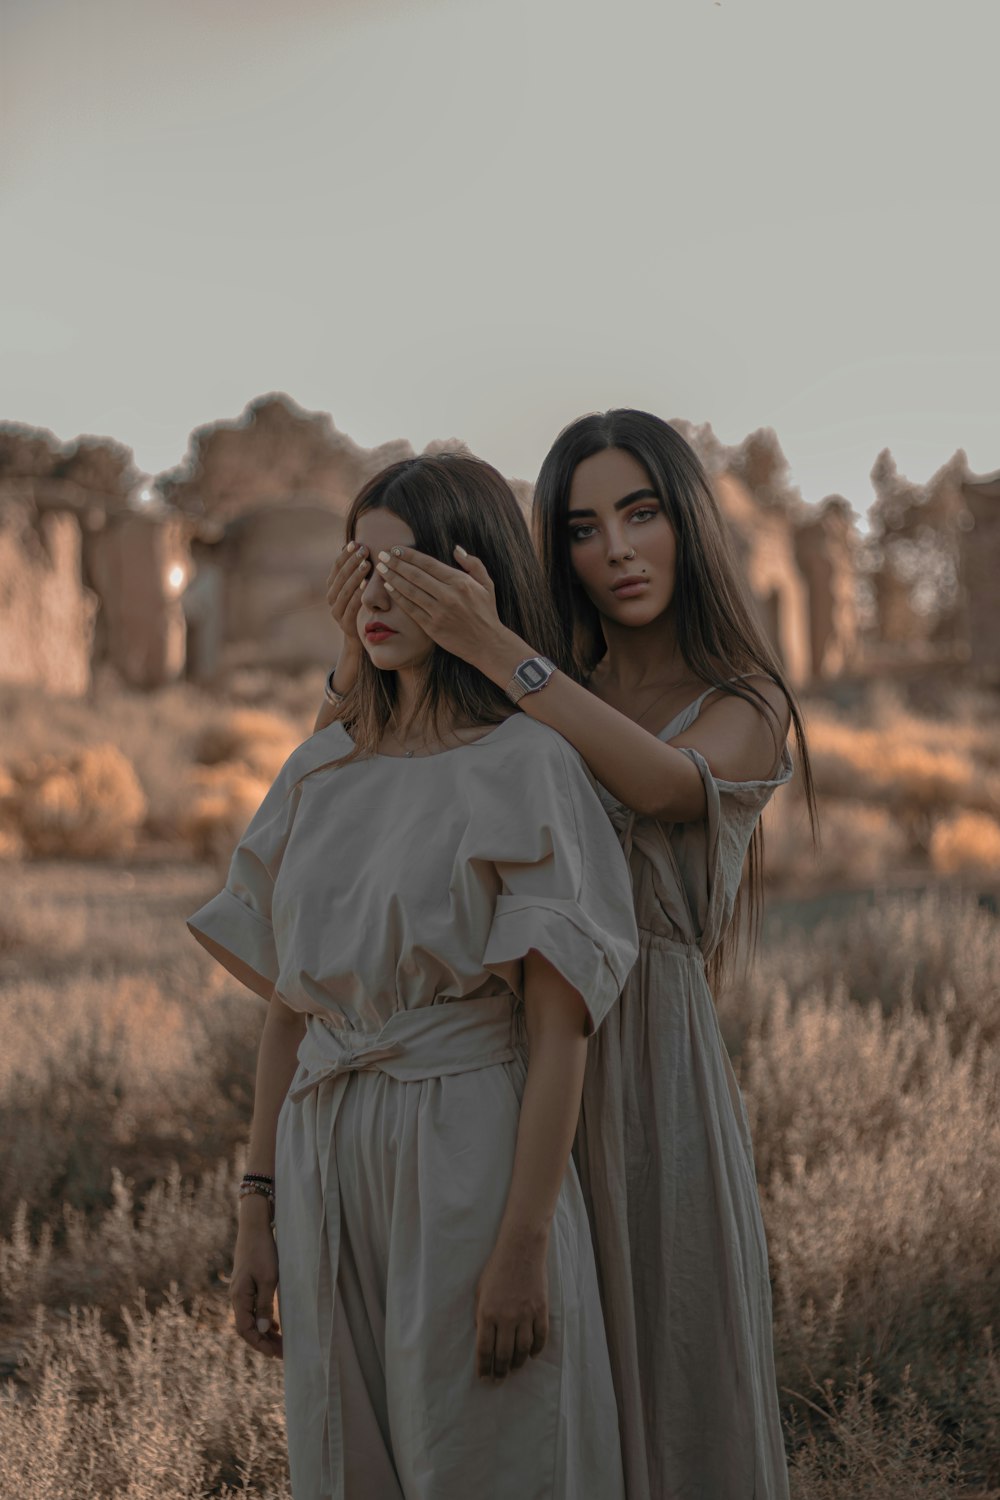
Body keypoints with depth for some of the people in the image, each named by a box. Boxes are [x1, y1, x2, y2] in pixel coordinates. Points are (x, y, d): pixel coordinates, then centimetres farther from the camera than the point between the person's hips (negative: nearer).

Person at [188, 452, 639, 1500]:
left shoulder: (525, 764, -8)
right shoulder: (324, 769, 10)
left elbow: (557, 1030, -12)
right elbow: (288, 1005, 11)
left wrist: (524, 1244, -16)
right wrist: (258, 1210, 9)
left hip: (471, 1165, -6)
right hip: (331, 1174, 6)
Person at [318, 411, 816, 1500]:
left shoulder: (746, 705, 3)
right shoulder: (540, 702, 11)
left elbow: (666, 786, -20)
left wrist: (489, 647, -27)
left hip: (649, 1067, -3)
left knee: (666, 1367, 3)